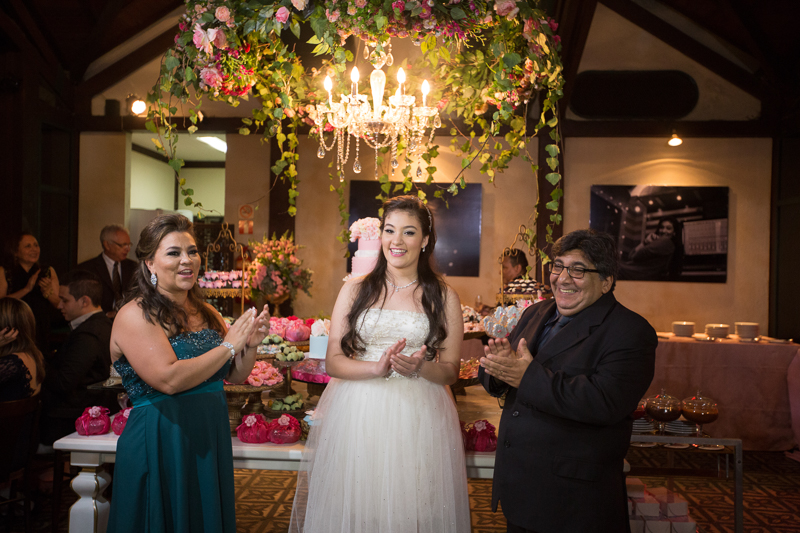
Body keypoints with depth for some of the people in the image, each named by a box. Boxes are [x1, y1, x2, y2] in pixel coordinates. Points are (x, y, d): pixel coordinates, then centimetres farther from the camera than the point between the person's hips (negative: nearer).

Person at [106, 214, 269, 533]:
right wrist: (228, 346, -17)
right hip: (160, 446, -6)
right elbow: (169, 379, -25)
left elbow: (235, 376, 12)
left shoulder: (205, 312, 8)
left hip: (210, 443, 7)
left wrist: (251, 345, -7)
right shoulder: (136, 315, -13)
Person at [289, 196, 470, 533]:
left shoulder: (443, 297, 4)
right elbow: (332, 362, 0)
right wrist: (377, 368, -18)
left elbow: (450, 371, 5)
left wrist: (418, 368, -17)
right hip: (356, 415, 1)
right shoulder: (355, 290, 5)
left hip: (419, 418, 0)